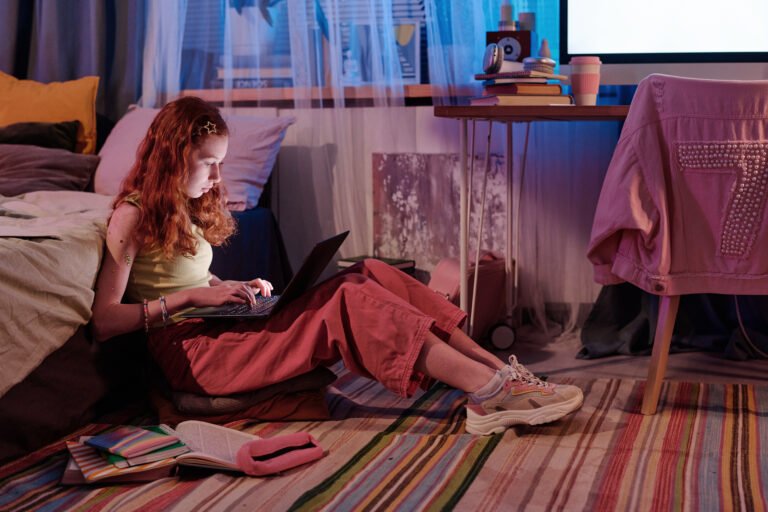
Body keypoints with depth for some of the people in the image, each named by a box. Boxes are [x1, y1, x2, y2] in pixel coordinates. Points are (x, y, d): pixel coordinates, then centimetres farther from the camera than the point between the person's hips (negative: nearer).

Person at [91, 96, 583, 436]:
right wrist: (187, 299, -18)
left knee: (368, 275, -12)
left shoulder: (187, 207, 17)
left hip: (220, 329, 8)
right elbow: (103, 321, -14)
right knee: (349, 302, -27)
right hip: (188, 354, -8)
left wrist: (233, 288, 3)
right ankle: (491, 392, -35)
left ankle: (498, 369, -22)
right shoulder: (133, 216, -8)